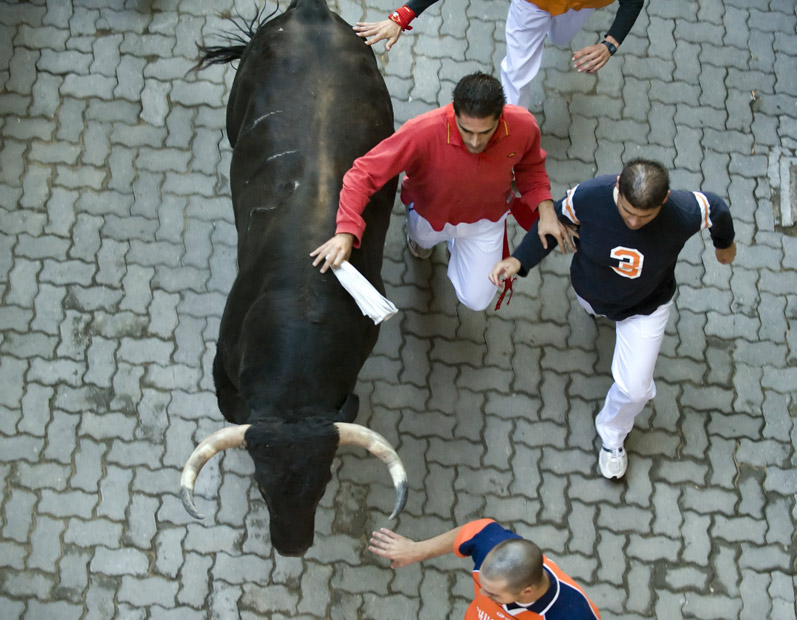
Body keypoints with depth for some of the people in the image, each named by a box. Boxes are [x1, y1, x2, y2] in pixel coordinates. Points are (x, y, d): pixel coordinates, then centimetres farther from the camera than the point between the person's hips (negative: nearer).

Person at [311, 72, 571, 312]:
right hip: (430, 214, -1)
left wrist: (545, 210, -22)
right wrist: (345, 232, -52)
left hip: (485, 219, 2)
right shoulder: (423, 132, -45)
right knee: (423, 242, 30)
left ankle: (456, 242, 39)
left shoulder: (524, 127, -34)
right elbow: (364, 173, -42)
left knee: (476, 301, 14)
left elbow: (530, 166, -10)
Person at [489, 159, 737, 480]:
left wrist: (725, 243, 9)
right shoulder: (589, 196, -38)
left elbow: (715, 208, -13)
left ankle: (612, 436, 35)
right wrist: (519, 259, -28)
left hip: (647, 306, -1)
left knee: (635, 388, 1)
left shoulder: (684, 213, -38)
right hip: (591, 291, 1)